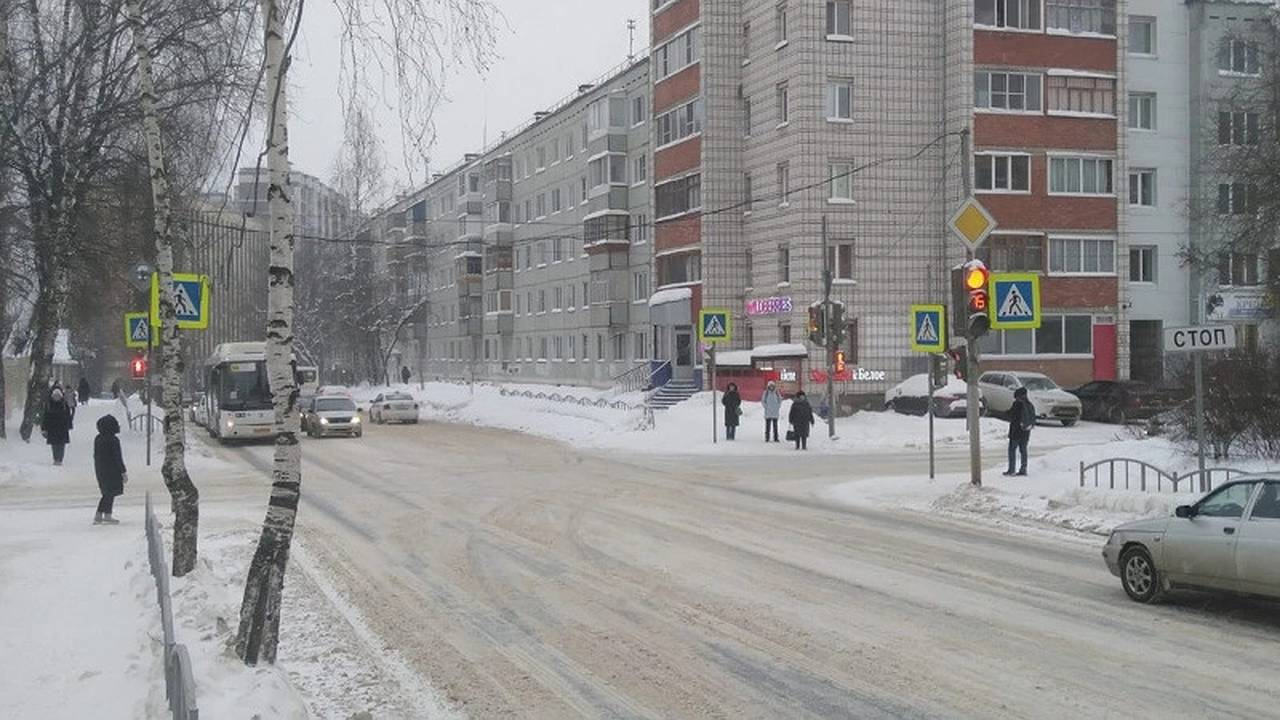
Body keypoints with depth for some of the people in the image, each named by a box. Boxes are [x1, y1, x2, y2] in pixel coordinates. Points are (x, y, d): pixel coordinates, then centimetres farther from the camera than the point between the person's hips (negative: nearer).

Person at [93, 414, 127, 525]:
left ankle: (98, 516, 17)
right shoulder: (113, 440, -19)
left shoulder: (97, 439, 4)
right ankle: (107, 516, 8)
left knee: (107, 494, 17)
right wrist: (123, 472, -10)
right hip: (112, 470, -7)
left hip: (100, 470, 7)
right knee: (110, 494, 3)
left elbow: (96, 455, 11)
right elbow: (117, 457, -17)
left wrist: (98, 470, 21)